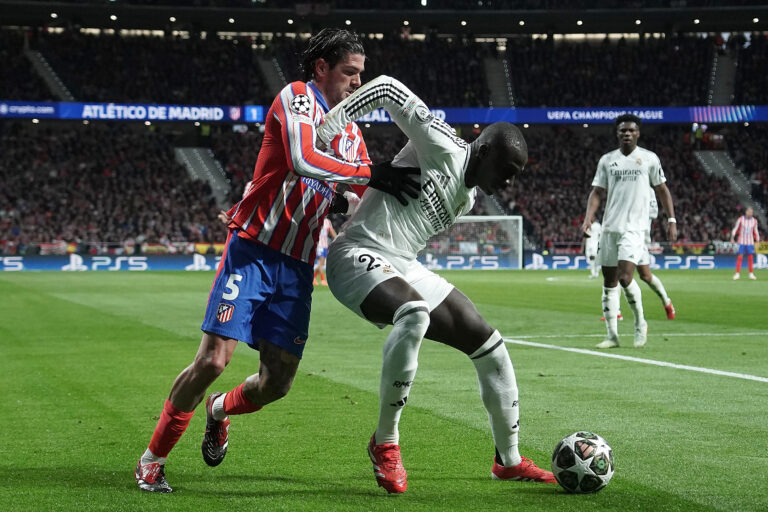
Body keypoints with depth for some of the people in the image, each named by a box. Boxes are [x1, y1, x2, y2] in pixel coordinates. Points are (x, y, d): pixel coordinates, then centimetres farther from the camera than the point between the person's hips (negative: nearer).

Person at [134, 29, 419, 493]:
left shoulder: (352, 134, 18)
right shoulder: (296, 98, -6)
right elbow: (304, 160, -24)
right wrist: (372, 173, -23)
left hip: (297, 266, 7)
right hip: (254, 251, -7)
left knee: (278, 381, 0)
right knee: (214, 359, -14)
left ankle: (220, 410, 34)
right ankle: (153, 459, 4)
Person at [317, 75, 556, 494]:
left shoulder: (467, 197, 15)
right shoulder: (443, 148, -12)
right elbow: (388, 89, -14)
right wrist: (324, 129, -20)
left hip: (402, 267, 10)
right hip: (358, 255, -9)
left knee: (489, 345, 8)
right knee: (415, 313, -39)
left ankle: (508, 460, 23)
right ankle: (385, 442, -24)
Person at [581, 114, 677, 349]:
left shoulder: (649, 159, 4)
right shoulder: (607, 160, 9)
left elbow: (662, 190, 9)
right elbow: (597, 192, 9)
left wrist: (671, 220, 4)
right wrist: (588, 219, -5)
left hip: (635, 227, -4)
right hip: (610, 227, 4)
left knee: (625, 277, -18)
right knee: (609, 283, 5)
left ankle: (640, 322, 5)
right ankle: (612, 335, 12)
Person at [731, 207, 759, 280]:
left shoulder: (754, 221, 3)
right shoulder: (741, 219, -5)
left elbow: (755, 232, 12)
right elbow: (735, 229, -1)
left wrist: (757, 241, 8)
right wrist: (732, 238, -10)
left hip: (750, 242, 2)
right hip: (741, 241, -2)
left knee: (750, 258, 2)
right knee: (739, 257, -6)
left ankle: (751, 274, 10)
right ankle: (737, 273, -2)